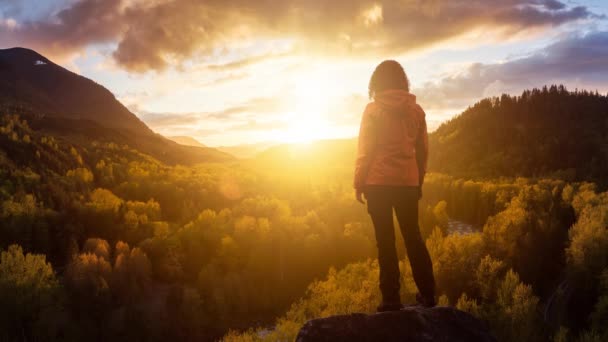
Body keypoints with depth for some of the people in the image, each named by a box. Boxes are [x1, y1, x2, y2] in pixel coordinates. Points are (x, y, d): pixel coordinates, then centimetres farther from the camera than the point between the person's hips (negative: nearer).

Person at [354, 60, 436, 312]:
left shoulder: (373, 110, -5)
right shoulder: (416, 110, 6)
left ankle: (391, 299, 5)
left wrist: (359, 183, 0)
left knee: (385, 241, 3)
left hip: (379, 184, -3)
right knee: (413, 237, 14)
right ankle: (427, 294, 19)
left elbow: (365, 150, -7)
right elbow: (423, 151, 10)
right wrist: (419, 181, 20)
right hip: (408, 184, 4)